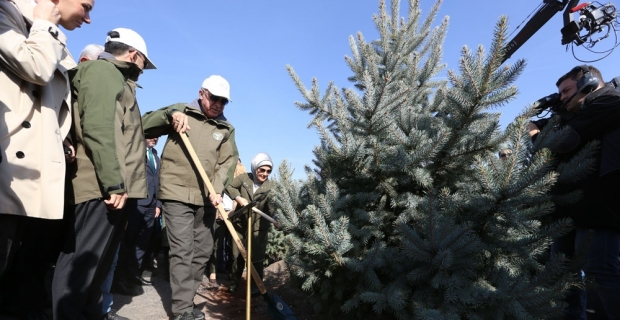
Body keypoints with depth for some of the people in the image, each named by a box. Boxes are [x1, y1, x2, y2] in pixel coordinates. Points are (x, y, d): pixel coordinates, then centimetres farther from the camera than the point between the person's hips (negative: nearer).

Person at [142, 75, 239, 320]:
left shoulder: (227, 129, 11)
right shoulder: (182, 112, 4)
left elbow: (227, 162, 0)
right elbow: (144, 126, -1)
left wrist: (217, 190, -14)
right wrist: (170, 113, -16)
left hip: (206, 198, 5)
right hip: (177, 194, -4)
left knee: (203, 250, 10)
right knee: (183, 250, -9)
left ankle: (185, 300, 26)